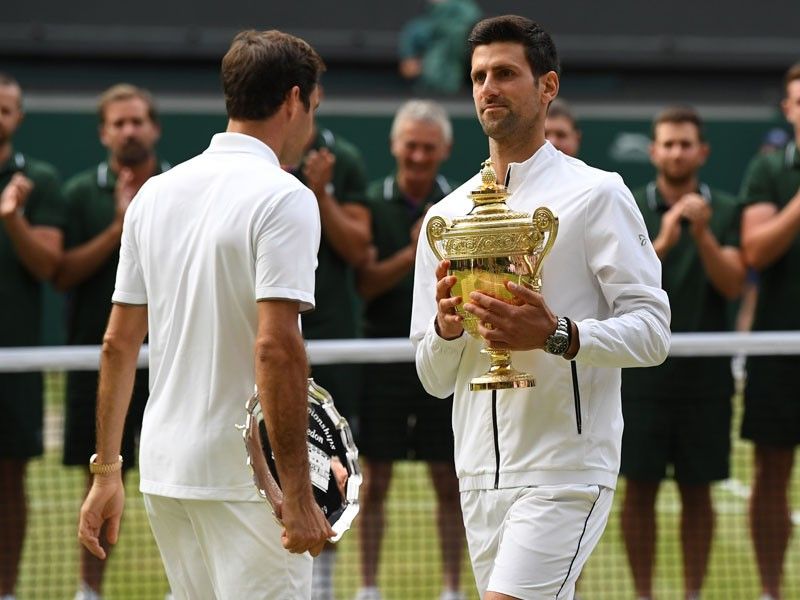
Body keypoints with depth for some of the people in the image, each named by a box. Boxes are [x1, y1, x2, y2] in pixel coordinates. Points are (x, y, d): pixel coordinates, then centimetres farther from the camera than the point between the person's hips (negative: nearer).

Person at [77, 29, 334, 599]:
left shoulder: (154, 194, 10)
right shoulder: (283, 198, -12)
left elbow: (118, 344, 12)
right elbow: (275, 348, -21)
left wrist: (106, 471, 16)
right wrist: (298, 495, -19)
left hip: (164, 468, 7)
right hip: (245, 480, -7)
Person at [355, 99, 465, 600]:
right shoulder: (372, 204, 0)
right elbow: (364, 285, -7)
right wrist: (412, 254, -20)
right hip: (385, 355, -1)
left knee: (450, 481, 4)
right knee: (376, 479, 3)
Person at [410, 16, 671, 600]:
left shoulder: (597, 194, -2)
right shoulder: (445, 216, 13)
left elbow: (652, 330, -9)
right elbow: (434, 379, 14)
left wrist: (557, 335, -25)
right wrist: (446, 327, -8)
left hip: (565, 471, -6)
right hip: (479, 478, 6)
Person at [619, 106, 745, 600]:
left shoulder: (726, 212, 4)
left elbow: (732, 284, -6)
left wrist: (702, 234, -21)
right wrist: (662, 243, -23)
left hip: (704, 373, 1)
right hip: (642, 369, -1)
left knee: (698, 490, 5)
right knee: (640, 488, 1)